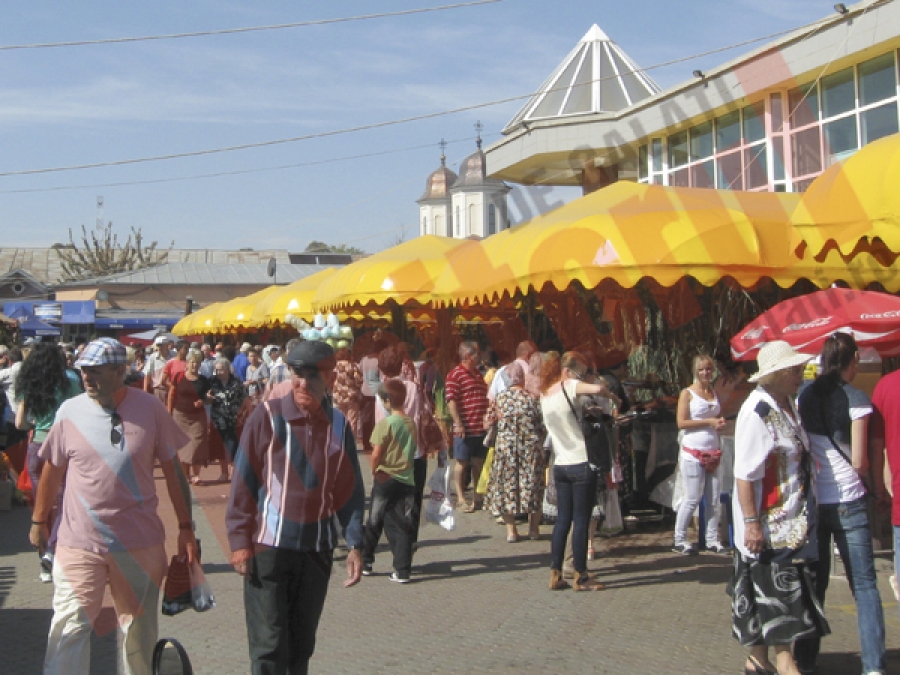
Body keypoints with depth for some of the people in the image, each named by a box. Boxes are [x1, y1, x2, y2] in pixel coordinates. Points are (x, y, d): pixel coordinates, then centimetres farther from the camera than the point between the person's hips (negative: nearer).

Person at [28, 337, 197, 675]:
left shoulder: (150, 409, -6)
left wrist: (185, 528, 2)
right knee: (69, 628, -2)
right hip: (79, 542, 0)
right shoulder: (70, 412, -4)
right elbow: (52, 470, 8)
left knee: (139, 628, 14)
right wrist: (39, 521, 16)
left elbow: (172, 470, 1)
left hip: (140, 543, 0)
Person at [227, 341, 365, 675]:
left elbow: (350, 490, 9)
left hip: (317, 549, 4)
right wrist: (239, 541, -10)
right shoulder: (267, 415, -8)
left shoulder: (338, 425, 4)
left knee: (302, 645, 13)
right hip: (268, 546, -4)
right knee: (270, 646, -3)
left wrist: (354, 544, 3)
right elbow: (242, 483, -7)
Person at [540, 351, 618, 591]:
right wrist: (612, 395, -10)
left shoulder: (545, 395, 12)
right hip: (581, 464, -7)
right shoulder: (570, 386, -12)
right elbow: (598, 388, -29)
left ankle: (555, 574, 11)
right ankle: (581, 577, 6)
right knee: (581, 521, 0)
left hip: (560, 465, 7)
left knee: (562, 520, 11)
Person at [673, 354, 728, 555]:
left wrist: (721, 422, 3)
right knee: (692, 498, -5)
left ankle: (712, 540, 13)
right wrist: (708, 421, -14)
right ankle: (679, 540, 4)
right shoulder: (687, 393, -3)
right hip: (693, 453, -6)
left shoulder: (715, 393, 14)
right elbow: (681, 422, -11)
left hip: (712, 452, 6)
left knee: (713, 499, 5)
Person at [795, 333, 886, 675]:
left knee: (813, 582, 12)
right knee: (864, 585, 1)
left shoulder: (804, 396, 5)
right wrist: (863, 472, 12)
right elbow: (859, 461, -8)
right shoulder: (855, 399, -8)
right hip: (847, 501, -4)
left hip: (810, 500, 4)